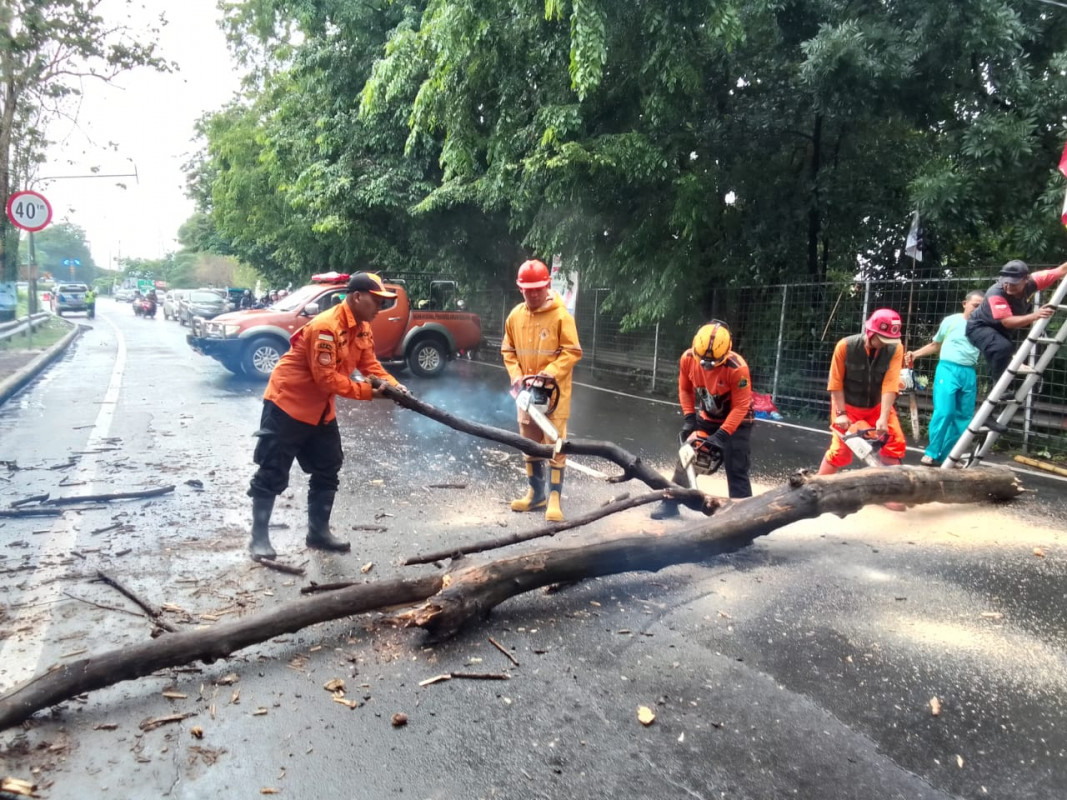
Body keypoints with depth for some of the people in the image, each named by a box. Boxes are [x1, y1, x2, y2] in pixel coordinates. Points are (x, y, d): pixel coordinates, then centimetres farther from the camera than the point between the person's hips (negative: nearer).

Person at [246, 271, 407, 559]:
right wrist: (369, 392, -27)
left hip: (321, 409, 10)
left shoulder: (363, 328, 3)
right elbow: (327, 379, -29)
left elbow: (370, 363, 3)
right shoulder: (325, 327, -27)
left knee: (327, 470, 13)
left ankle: (318, 533, 24)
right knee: (273, 473, -1)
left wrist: (393, 385, -13)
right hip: (288, 405, -9)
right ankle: (259, 538, 10)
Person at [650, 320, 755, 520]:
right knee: (685, 460, 10)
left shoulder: (737, 367, -33)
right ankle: (670, 504, 23)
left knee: (736, 471, -8)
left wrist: (721, 435, -30)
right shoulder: (687, 359, -19)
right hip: (706, 418, 5)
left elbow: (740, 407, -27)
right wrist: (689, 418, -8)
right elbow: (685, 389, 0)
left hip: (736, 422, -5)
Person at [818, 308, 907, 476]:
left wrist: (883, 418, -29)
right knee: (840, 449, -8)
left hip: (878, 406, 3)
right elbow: (836, 383, -15)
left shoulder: (895, 349, -17)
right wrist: (841, 413, -17)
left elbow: (890, 385, -22)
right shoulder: (845, 346, -22)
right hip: (848, 406, -3)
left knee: (895, 443, -5)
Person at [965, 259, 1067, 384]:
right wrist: (1034, 316, -55)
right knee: (1004, 347, -31)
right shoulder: (996, 293, -37)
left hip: (999, 328, 8)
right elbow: (1007, 322, -43)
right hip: (980, 327, -8)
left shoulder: (1031, 282, -21)